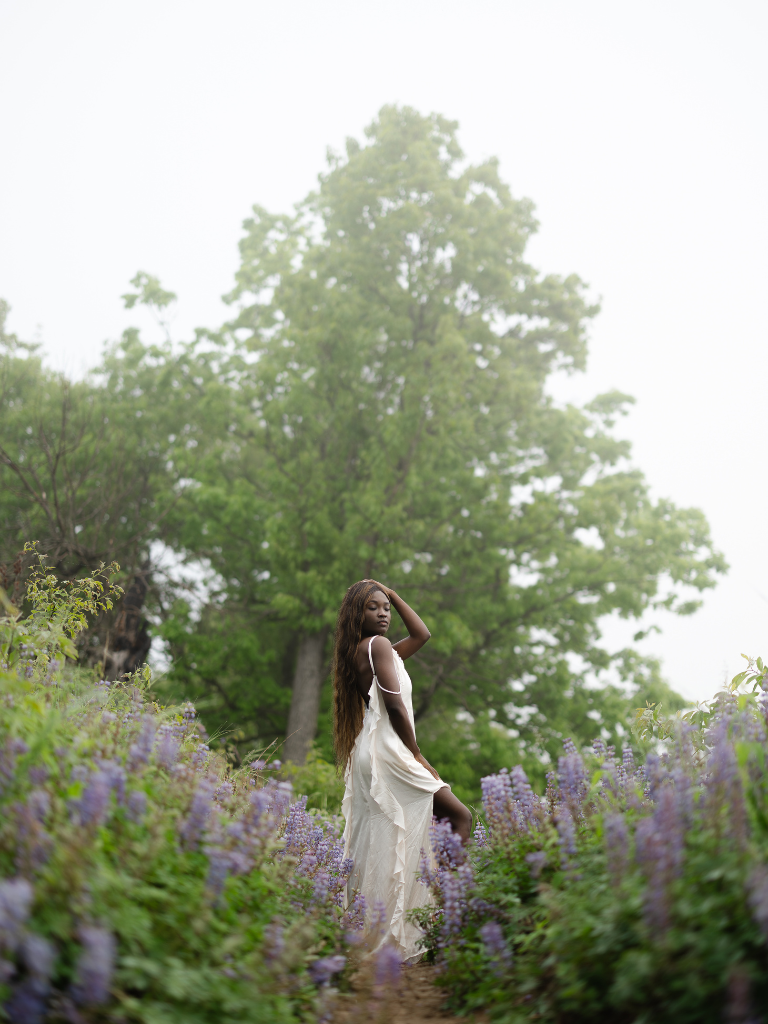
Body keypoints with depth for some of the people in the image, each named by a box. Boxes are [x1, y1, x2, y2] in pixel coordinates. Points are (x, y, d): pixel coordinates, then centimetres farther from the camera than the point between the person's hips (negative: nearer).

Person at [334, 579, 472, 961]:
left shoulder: (362, 651, 21)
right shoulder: (378, 645, -7)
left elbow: (422, 634, 27)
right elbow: (394, 704, -15)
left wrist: (392, 594, 24)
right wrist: (417, 755, -8)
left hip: (369, 755, 10)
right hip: (388, 751, -10)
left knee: (377, 849, 10)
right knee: (459, 814, -7)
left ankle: (368, 936, 13)